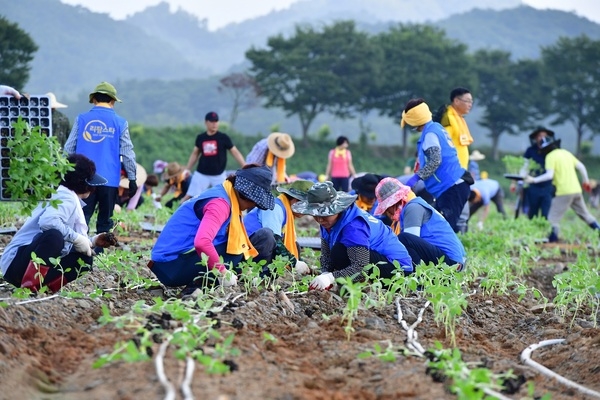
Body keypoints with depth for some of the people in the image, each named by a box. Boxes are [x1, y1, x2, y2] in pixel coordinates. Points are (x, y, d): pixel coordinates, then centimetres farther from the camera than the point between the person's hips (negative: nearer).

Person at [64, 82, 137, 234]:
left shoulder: (81, 119, 4)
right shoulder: (120, 123, 0)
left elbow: (69, 148, 7)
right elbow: (127, 153, 1)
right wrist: (132, 179, 8)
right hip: (109, 180, -1)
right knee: (105, 221, 8)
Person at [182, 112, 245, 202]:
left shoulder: (223, 137, -6)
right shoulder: (200, 137, 2)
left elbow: (235, 152, -5)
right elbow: (195, 154, 15)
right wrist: (187, 169, 14)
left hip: (219, 175, -1)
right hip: (201, 174, 1)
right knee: (189, 197, -4)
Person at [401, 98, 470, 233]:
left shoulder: (430, 133, -13)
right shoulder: (436, 128, 15)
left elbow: (435, 161, -23)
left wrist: (416, 177, -22)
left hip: (451, 188, -10)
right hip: (451, 186, 10)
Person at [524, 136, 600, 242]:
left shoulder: (551, 156, -8)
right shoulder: (566, 153, 14)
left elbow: (549, 175, -18)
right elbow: (581, 167, 15)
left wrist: (534, 180, -14)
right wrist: (586, 181, 26)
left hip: (564, 192, -7)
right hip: (576, 189, 7)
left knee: (554, 218, -3)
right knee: (584, 214, 20)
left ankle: (553, 238, -11)